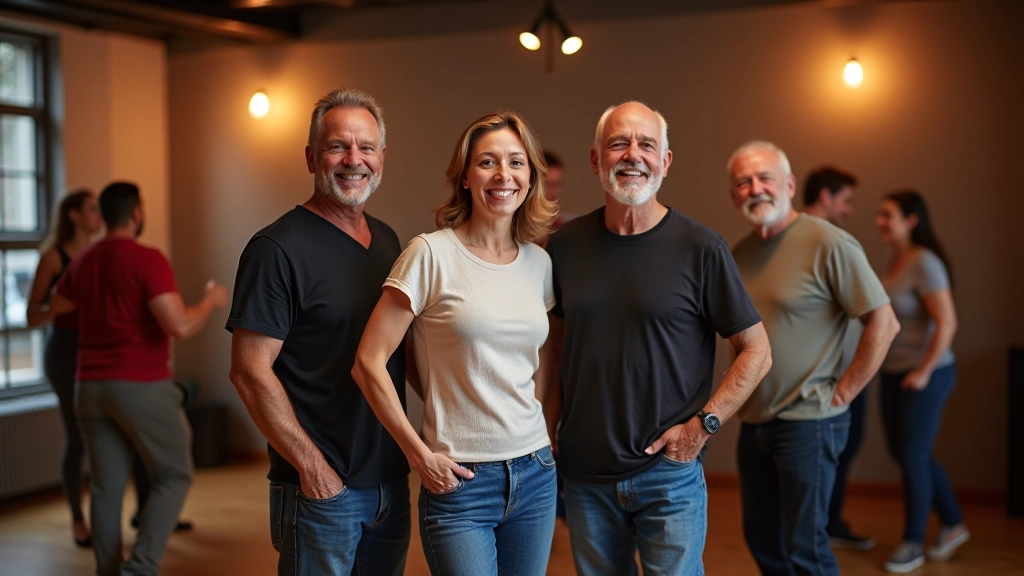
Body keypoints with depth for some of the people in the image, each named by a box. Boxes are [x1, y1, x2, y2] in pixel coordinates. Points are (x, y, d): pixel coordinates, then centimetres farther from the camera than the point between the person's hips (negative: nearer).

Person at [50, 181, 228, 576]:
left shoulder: (82, 264, 9)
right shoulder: (148, 260, -14)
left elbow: (53, 311, 27)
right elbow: (180, 327, -21)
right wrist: (212, 300, -3)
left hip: (92, 387, 7)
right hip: (143, 387, -6)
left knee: (107, 487, 9)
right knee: (174, 476, 6)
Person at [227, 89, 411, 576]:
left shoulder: (387, 241, 9)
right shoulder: (279, 248, -13)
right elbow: (249, 372, -16)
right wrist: (311, 465, -16)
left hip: (392, 482, 7)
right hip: (321, 489, -7)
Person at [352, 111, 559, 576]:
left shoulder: (539, 263, 6)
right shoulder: (431, 254, -10)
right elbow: (369, 362, -10)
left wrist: (545, 431, 9)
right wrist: (419, 454, -10)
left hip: (535, 475, 5)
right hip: (459, 482, -5)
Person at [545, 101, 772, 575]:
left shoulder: (701, 249, -9)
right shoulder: (565, 245, 1)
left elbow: (756, 351, -3)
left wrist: (704, 424, -12)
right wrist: (548, 428, 6)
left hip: (669, 473, -3)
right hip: (585, 472, 3)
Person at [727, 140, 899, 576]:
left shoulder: (827, 243, -13)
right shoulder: (738, 254, 8)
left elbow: (884, 323, -15)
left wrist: (844, 390, -13)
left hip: (807, 421, -7)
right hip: (753, 421, 7)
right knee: (762, 541, 15)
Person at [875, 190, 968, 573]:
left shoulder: (925, 264, -18)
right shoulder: (895, 261, 6)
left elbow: (947, 323, -21)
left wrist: (924, 372, -18)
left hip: (925, 375, -8)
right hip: (894, 373, 8)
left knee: (912, 456, 2)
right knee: (902, 451, 15)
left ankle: (913, 544, 18)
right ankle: (953, 524, 32)